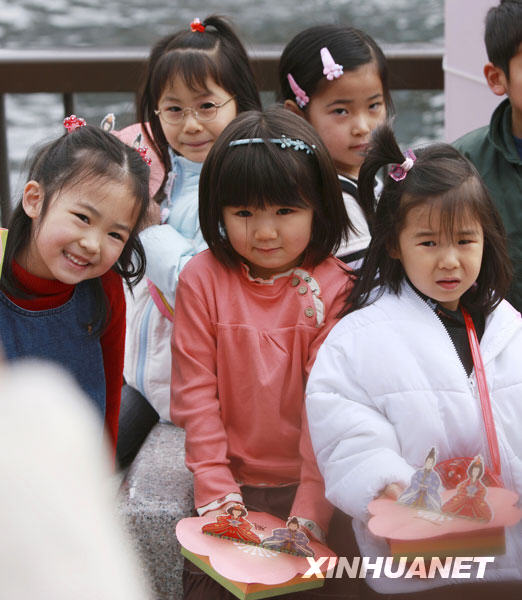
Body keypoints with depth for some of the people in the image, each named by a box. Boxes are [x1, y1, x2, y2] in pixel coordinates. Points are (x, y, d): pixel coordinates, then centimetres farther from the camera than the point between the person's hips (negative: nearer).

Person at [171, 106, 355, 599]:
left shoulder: (334, 286, -7)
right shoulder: (202, 279, -3)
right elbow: (196, 393, -2)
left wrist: (310, 510, -16)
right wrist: (218, 493, -10)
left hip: (307, 482, -1)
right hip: (232, 481, 1)